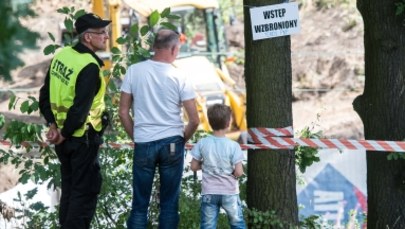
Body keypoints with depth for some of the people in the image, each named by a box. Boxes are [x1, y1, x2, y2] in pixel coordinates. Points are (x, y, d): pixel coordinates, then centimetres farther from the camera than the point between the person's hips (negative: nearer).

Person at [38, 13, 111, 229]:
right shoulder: (89, 66, -22)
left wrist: (53, 124, 5)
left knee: (69, 187, 19)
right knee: (86, 190, 1)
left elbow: (45, 95, 7)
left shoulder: (61, 55, 2)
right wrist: (64, 134, -12)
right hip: (82, 137, -8)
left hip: (65, 137, 8)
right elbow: (80, 108, -24)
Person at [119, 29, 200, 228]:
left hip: (143, 143, 1)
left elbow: (123, 113, 1)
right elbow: (194, 120, -4)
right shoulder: (179, 77, -4)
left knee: (140, 204, 7)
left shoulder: (134, 71, -1)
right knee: (169, 203, 7)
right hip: (172, 143, -1)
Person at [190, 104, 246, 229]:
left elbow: (194, 167, 0)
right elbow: (239, 172, -13)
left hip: (209, 192, 1)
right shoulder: (233, 146, -12)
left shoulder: (202, 143, -6)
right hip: (230, 192, -1)